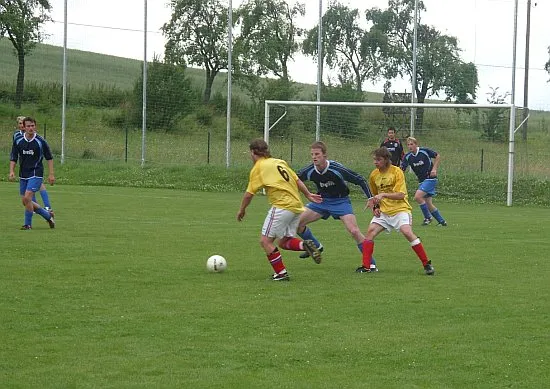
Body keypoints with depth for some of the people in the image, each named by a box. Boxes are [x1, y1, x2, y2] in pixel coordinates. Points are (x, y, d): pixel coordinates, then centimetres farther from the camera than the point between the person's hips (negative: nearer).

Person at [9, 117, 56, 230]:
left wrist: (51, 174, -3)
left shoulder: (40, 141, -8)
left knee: (27, 198, -19)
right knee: (25, 202, 7)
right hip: (23, 175, 5)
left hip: (36, 174, -5)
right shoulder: (18, 141, 0)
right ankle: (48, 215, 25)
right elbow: (13, 158, 7)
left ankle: (28, 224, -4)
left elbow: (49, 158, 1)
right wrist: (12, 171, -7)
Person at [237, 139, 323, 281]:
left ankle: (281, 273, -5)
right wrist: (308, 194, 27)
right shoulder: (280, 162, 18)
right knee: (283, 242, 16)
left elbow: (249, 194, 0)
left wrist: (242, 210, 13)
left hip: (282, 206, -8)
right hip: (297, 206, 8)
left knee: (265, 240, -1)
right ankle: (305, 245, -8)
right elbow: (297, 180, 19)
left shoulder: (258, 167, -2)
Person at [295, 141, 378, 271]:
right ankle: (316, 247, 22)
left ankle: (371, 263, -11)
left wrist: (371, 199, -22)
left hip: (341, 201, -5)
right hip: (322, 200, 5)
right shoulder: (309, 171, -18)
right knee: (297, 222, -3)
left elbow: (360, 180, -18)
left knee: (354, 231, -21)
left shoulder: (337, 169, -28)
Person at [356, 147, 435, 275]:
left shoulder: (397, 172, -10)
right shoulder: (374, 175, 7)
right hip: (383, 211, 6)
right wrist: (375, 207, 6)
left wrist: (383, 195, -26)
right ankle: (366, 267, -8)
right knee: (371, 231, -12)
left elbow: (401, 195, -17)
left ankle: (427, 264, -16)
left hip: (400, 208, -6)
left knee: (407, 232, -25)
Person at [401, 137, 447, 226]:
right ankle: (442, 221, 21)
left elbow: (438, 156, -2)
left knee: (417, 196, -21)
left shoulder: (424, 151, -13)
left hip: (430, 178, -6)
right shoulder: (408, 157, -2)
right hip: (421, 180, 6)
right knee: (428, 204, 6)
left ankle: (428, 217, -5)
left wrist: (434, 169, -10)